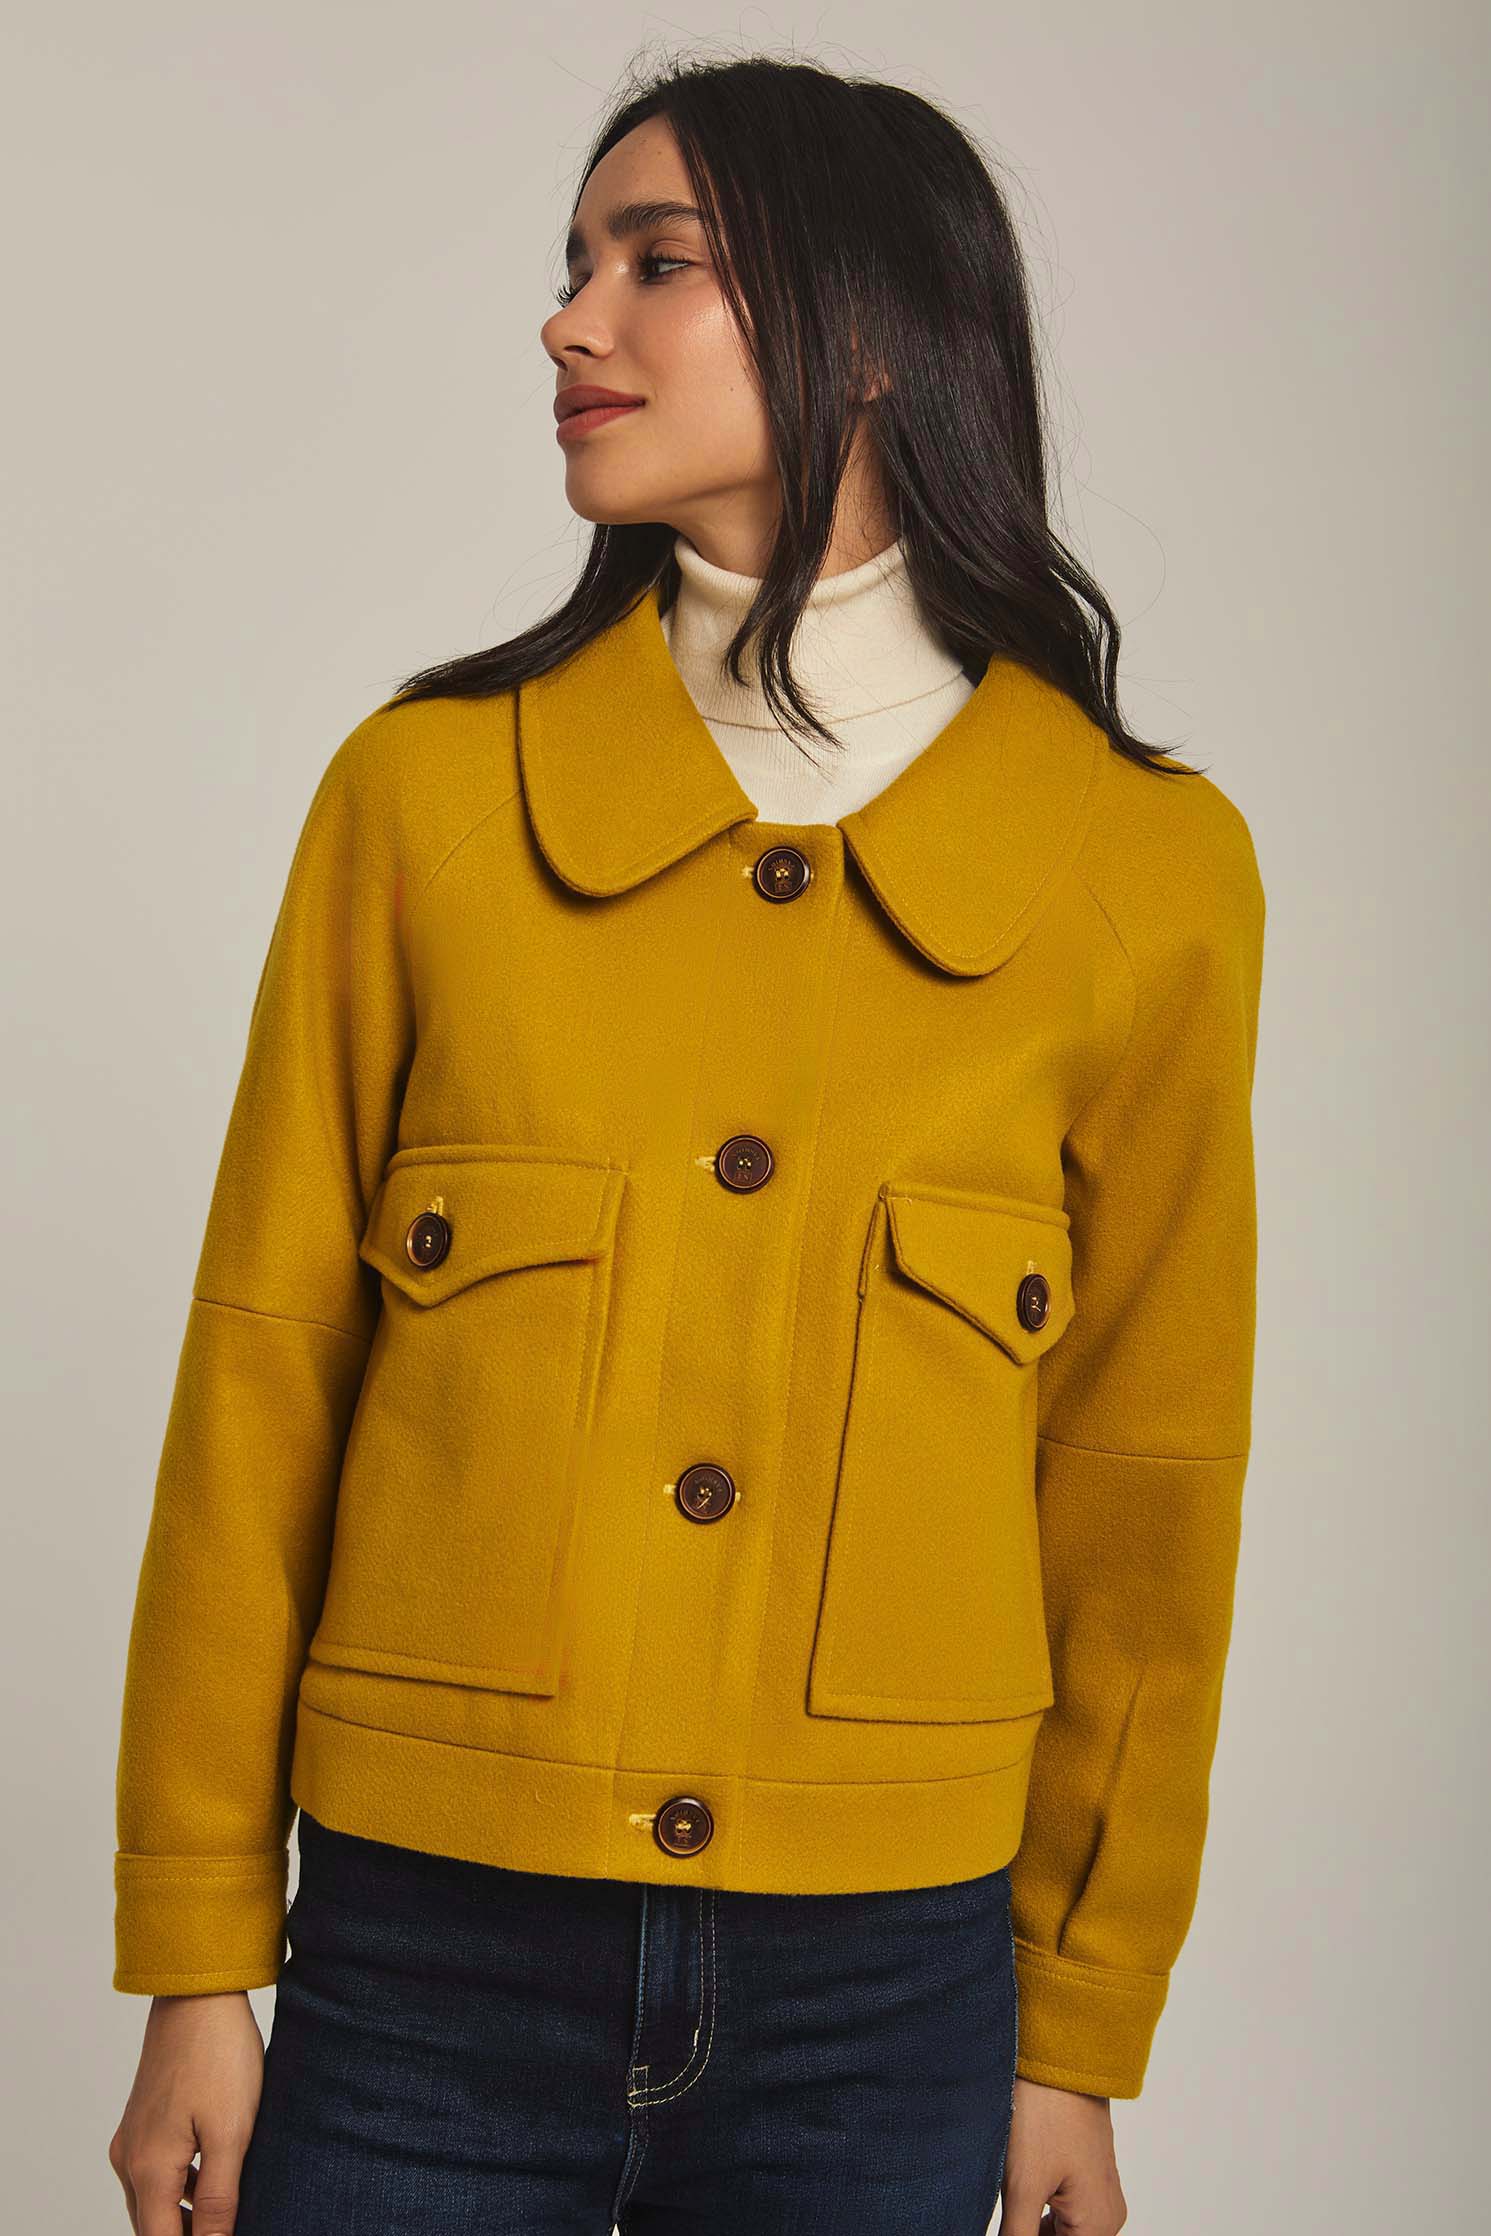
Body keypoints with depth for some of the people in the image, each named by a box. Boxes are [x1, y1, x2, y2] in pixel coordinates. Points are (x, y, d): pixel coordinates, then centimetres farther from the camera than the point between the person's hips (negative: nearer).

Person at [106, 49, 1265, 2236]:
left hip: (886, 1988, 0)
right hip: (430, 1960, 0)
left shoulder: (1149, 868, -3)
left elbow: (1145, 1476, 3)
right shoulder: (428, 788, -2)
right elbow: (262, 1381, 0)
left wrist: (1082, 2038, 7)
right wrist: (194, 1964, 0)